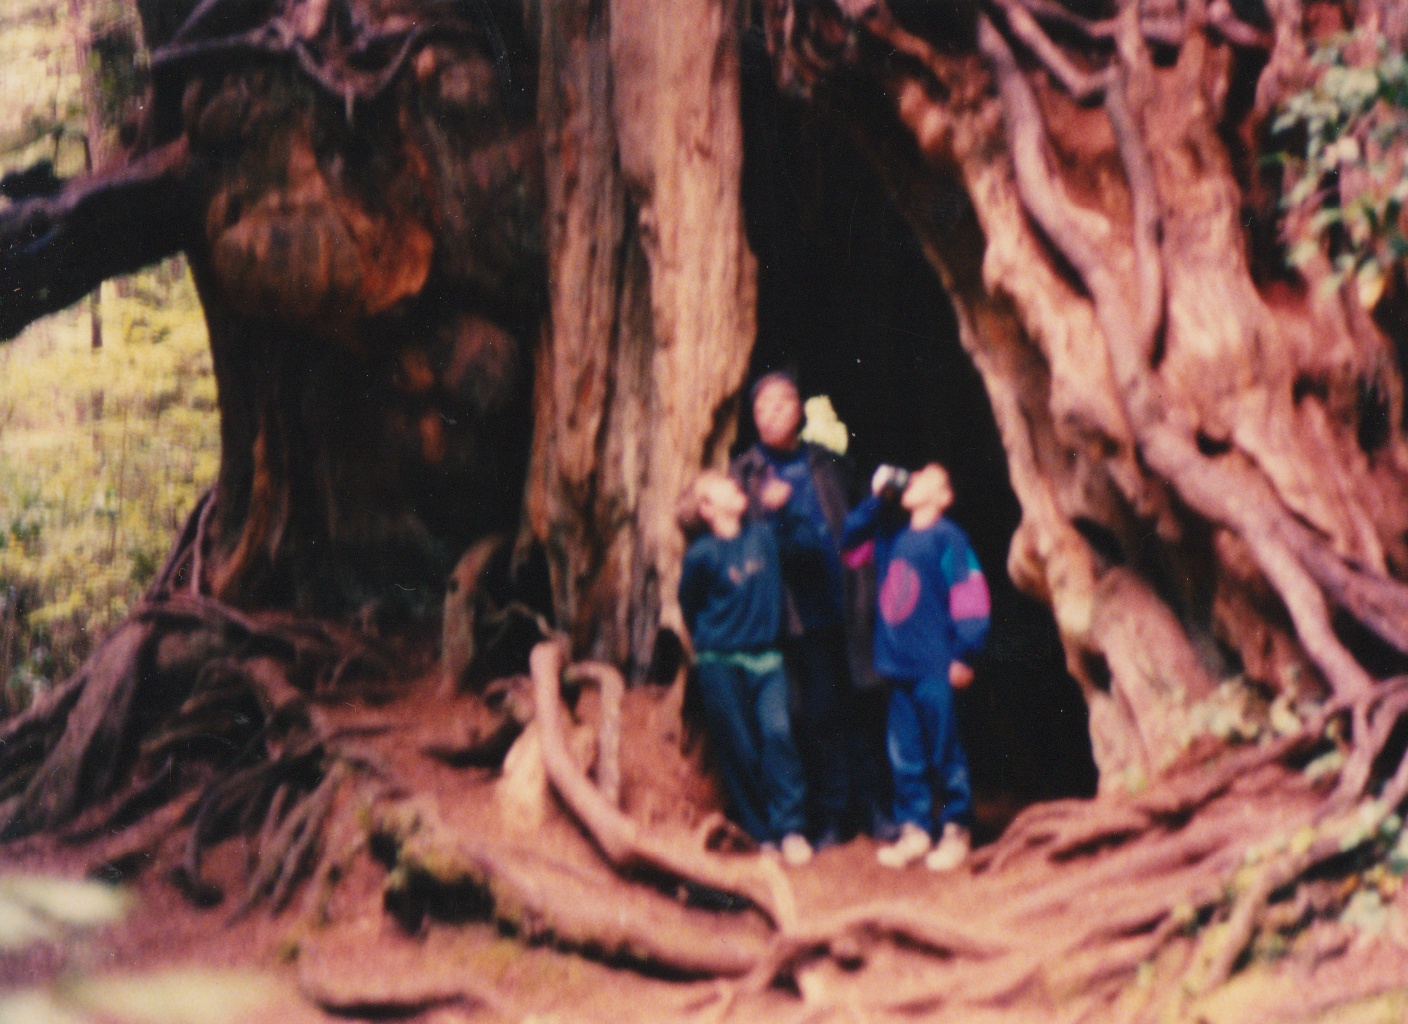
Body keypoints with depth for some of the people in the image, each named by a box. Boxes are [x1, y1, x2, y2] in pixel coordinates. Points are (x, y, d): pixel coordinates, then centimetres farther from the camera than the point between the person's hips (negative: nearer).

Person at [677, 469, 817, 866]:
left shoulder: (763, 536, 1)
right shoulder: (702, 555, -9)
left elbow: (807, 543, 13)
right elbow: (689, 606, 5)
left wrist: (782, 510, 1)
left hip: (765, 658, 2)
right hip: (720, 665, -2)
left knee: (778, 732, -15)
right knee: (740, 751, 1)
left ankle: (790, 830, -10)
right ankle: (759, 834, 14)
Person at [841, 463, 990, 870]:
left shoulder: (947, 537, -6)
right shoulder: (891, 534, 12)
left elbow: (970, 596, -8)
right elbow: (849, 539, 25)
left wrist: (963, 655, -11)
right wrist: (876, 499, 12)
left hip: (936, 668, -6)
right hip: (899, 666, 6)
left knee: (944, 752, 0)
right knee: (904, 754, 8)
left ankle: (956, 831, 10)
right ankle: (914, 829, 16)